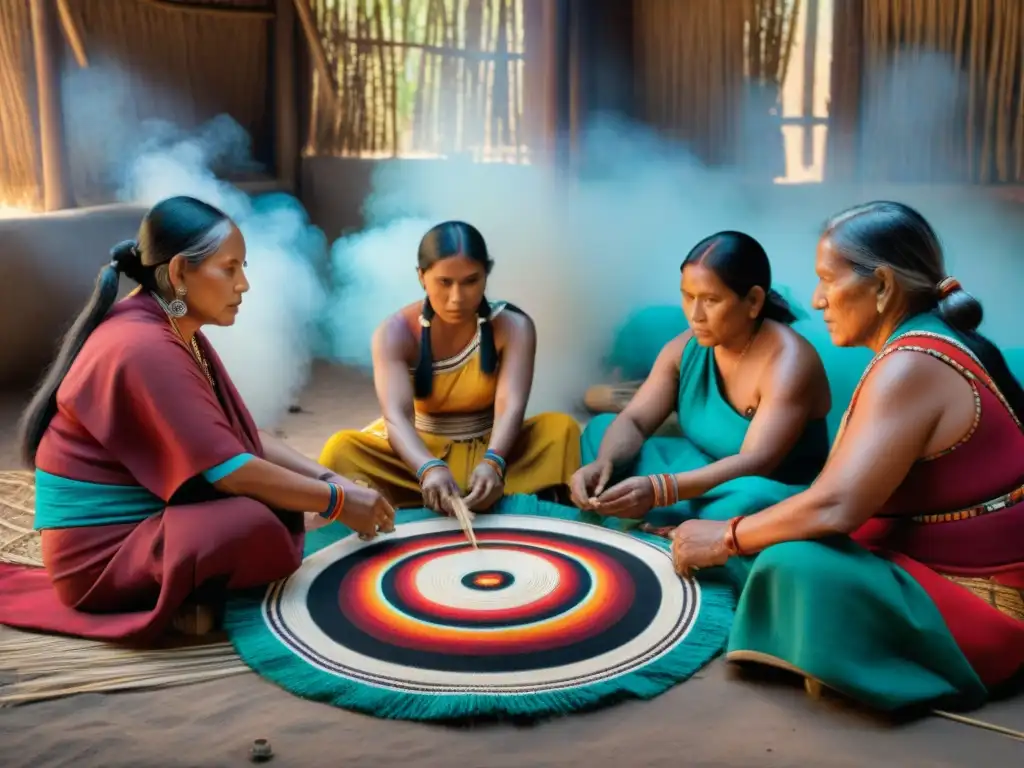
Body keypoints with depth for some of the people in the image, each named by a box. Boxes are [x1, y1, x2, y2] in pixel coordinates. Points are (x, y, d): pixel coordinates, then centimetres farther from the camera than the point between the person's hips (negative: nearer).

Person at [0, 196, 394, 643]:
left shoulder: (179, 335, 7)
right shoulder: (144, 348, -24)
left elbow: (244, 438, 9)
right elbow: (228, 470, -26)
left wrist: (329, 479, -3)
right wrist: (337, 501, -17)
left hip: (145, 518, 10)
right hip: (101, 549, -10)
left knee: (281, 493, 2)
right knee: (254, 525, -32)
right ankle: (179, 598, -7)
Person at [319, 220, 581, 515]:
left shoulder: (512, 326, -12)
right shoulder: (396, 332, -14)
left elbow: (510, 407, -27)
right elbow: (396, 415, -28)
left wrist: (492, 463, -48)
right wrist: (430, 469, -50)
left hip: (489, 450, 1)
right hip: (422, 452, 0)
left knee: (561, 428, -27)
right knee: (341, 449, -27)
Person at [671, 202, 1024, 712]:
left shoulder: (912, 366, -23)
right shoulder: (932, 346, 7)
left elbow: (835, 507, -31)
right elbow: (853, 494, 9)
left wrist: (726, 539, -16)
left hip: (980, 605, -10)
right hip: (950, 569, 10)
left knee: (797, 566, -30)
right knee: (781, 531, 8)